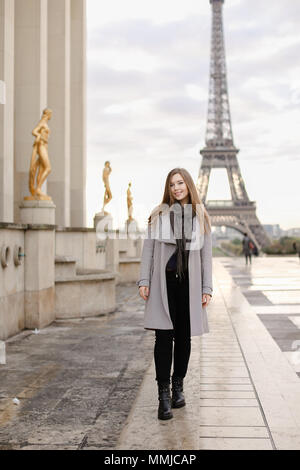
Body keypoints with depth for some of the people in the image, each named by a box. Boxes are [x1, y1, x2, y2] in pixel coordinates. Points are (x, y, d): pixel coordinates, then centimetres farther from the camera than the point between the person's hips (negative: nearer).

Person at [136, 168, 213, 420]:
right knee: (163, 337, -5)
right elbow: (148, 249, 5)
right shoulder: (159, 215, 6)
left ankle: (178, 385, 26)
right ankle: (164, 395, -1)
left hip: (189, 283, 2)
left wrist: (207, 288, 3)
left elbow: (206, 255, 8)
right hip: (163, 282, -1)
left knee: (184, 337, 10)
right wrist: (144, 281, -2)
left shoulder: (201, 217, 8)